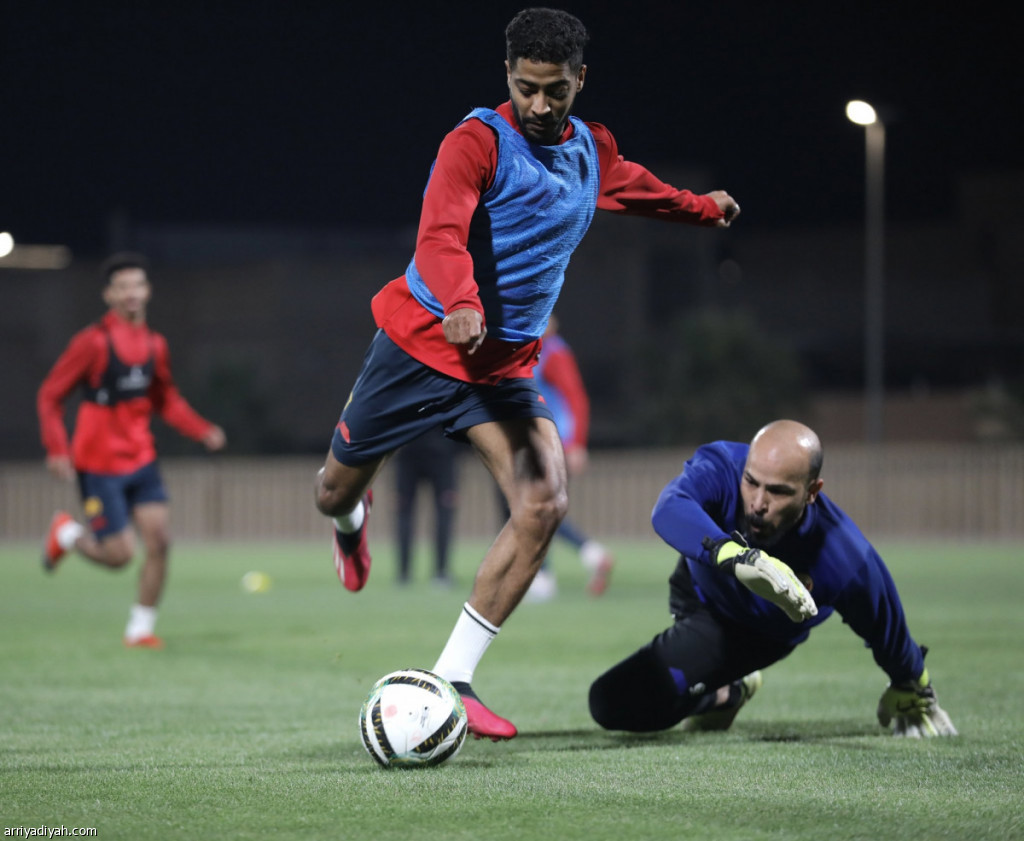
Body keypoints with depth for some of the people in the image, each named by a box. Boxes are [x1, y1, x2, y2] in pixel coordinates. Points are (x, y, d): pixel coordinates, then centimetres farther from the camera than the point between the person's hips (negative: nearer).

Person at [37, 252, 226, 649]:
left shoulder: (154, 344, 6)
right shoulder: (93, 341, -12)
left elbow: (166, 400, 19)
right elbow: (50, 396, -8)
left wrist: (203, 430, 4)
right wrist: (56, 449, -19)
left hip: (141, 461, 5)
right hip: (99, 466, -5)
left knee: (159, 542, -6)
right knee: (119, 554, -5)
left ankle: (141, 628, 9)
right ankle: (66, 533, 26)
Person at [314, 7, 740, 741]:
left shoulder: (593, 151, 6)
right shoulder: (478, 142, -16)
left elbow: (637, 188, 31)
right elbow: (440, 235, -32)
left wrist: (705, 208, 44)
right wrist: (460, 304, -51)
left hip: (506, 367, 5)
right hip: (421, 344, -4)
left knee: (545, 506, -17)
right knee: (335, 493, 8)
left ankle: (453, 679, -11)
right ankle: (353, 520, 51)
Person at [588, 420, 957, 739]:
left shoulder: (848, 562, -39)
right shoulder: (721, 468, -39)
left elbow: (888, 634, -18)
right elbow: (668, 510, -63)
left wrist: (912, 694, 3)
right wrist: (738, 557, -81)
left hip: (765, 638, -2)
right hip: (698, 604, 2)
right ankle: (725, 697, 25)